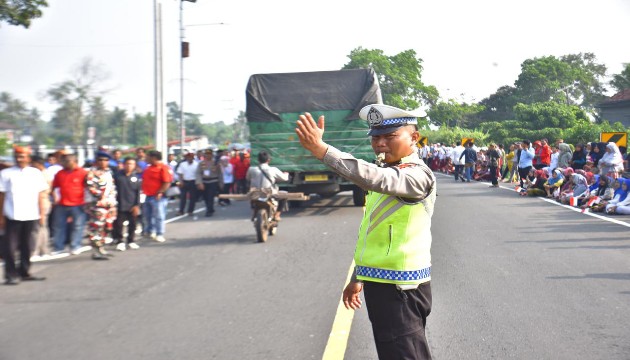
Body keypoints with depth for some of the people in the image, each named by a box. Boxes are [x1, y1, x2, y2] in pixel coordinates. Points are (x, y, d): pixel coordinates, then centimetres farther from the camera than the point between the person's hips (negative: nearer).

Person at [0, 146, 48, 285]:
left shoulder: (36, 173, 9)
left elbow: (41, 195, 11)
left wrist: (42, 214, 7)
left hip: (30, 216, 2)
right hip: (13, 216, -2)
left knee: (26, 246, 10)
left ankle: (24, 272, 20)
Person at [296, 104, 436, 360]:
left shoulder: (418, 175, -17)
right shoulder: (389, 173, 14)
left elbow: (375, 178, -37)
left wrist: (321, 150, -44)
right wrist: (358, 277, 22)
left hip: (400, 288, -9)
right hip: (379, 282, 9)